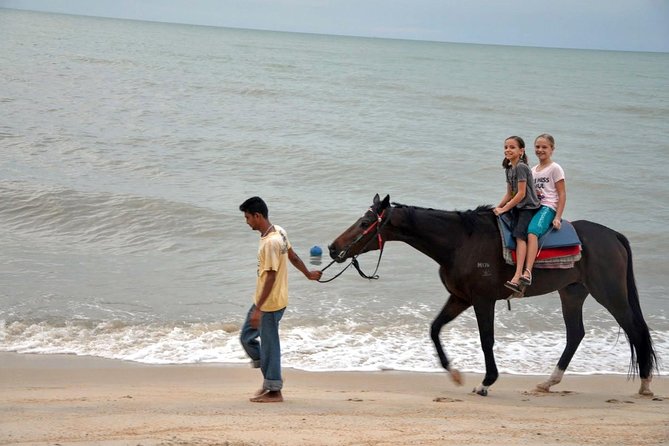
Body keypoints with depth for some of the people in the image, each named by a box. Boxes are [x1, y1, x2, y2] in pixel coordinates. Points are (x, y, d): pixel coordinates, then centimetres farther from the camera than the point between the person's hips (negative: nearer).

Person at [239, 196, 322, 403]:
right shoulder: (278, 231, 4)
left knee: (269, 345, 1)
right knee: (247, 337, 17)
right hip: (262, 300, 10)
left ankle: (274, 390, 12)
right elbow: (293, 256, 17)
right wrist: (308, 274, 33)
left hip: (270, 303, -10)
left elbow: (271, 277, -26)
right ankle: (271, 378, 25)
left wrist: (258, 309, -24)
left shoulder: (270, 243, -25)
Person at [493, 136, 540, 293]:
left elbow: (521, 193, -18)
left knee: (519, 235, -24)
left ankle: (517, 277, -36)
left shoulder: (521, 167, -14)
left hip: (528, 207, -10)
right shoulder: (509, 169, 14)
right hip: (516, 208, 10)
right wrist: (498, 207, 5)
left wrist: (504, 209, -16)